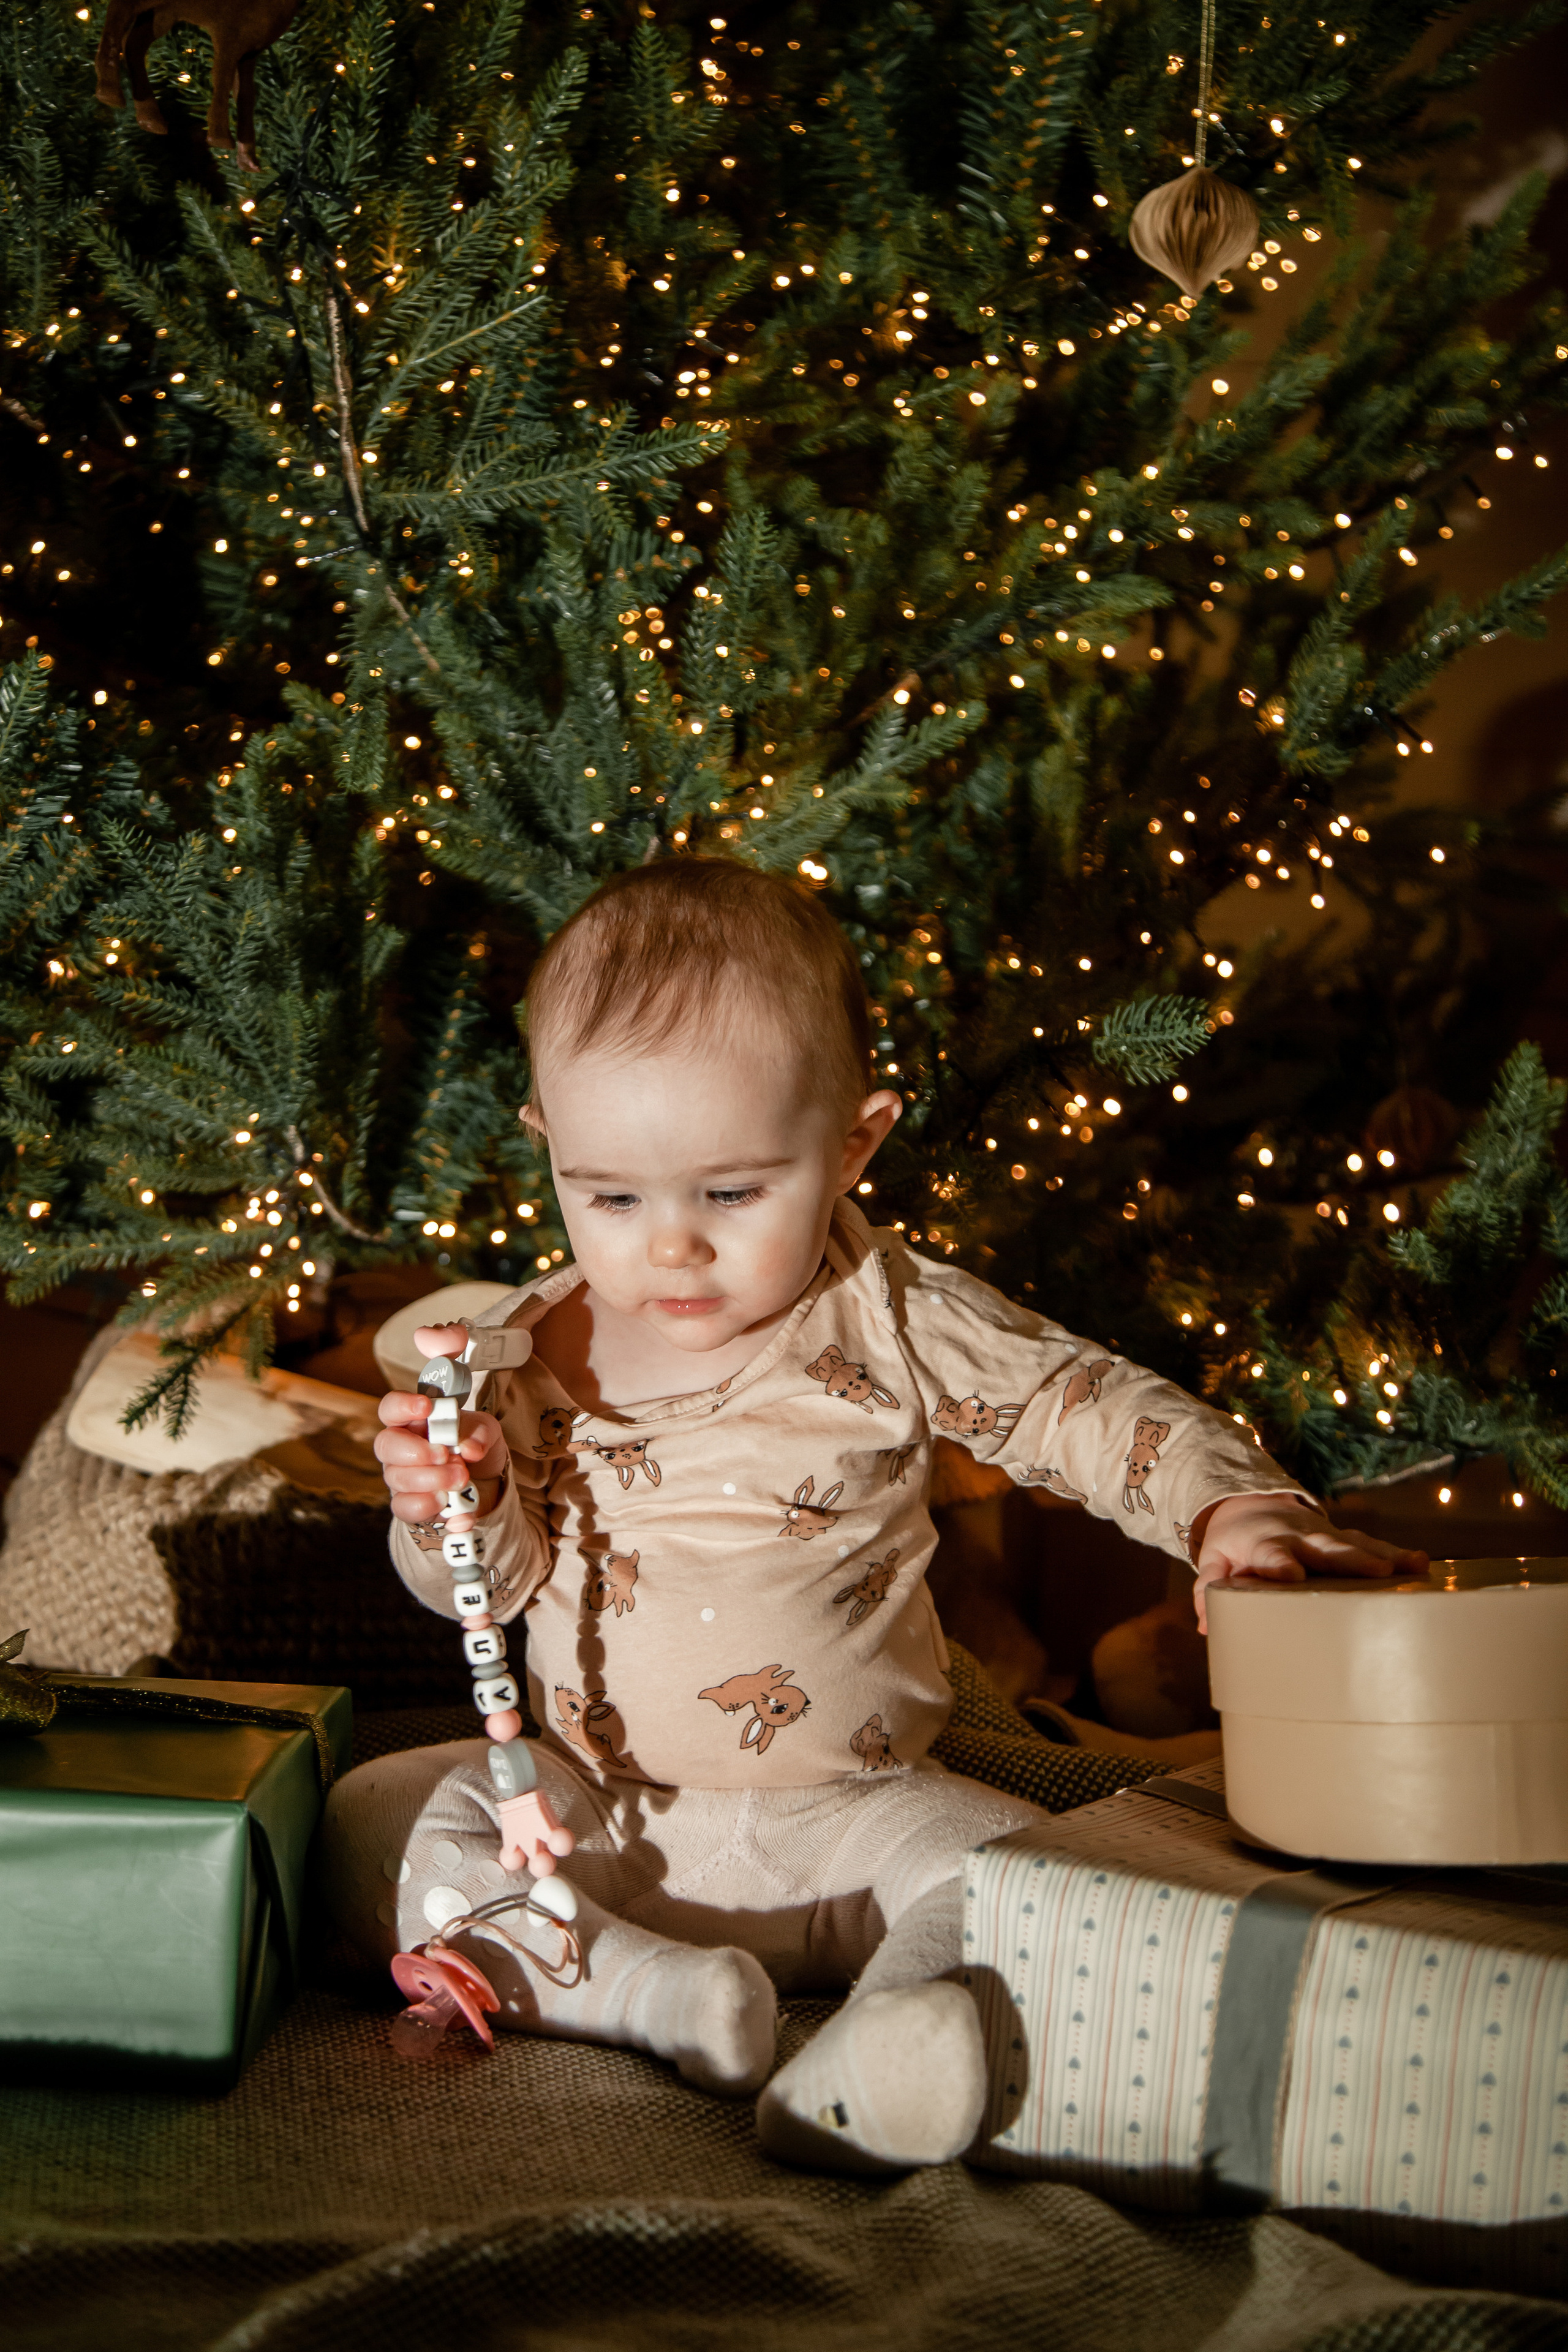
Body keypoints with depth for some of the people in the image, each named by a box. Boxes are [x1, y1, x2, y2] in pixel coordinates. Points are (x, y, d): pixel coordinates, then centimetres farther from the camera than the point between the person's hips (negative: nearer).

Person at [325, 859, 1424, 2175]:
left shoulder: (889, 1324, -8)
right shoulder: (536, 1349, -4)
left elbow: (1083, 1402, -5)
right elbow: (487, 1588, -1)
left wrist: (1228, 1503, -23)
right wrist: (450, 1507, -24)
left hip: (844, 1816, -2)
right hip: (586, 1809, 2)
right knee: (372, 1822, -17)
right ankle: (636, 1988, -30)